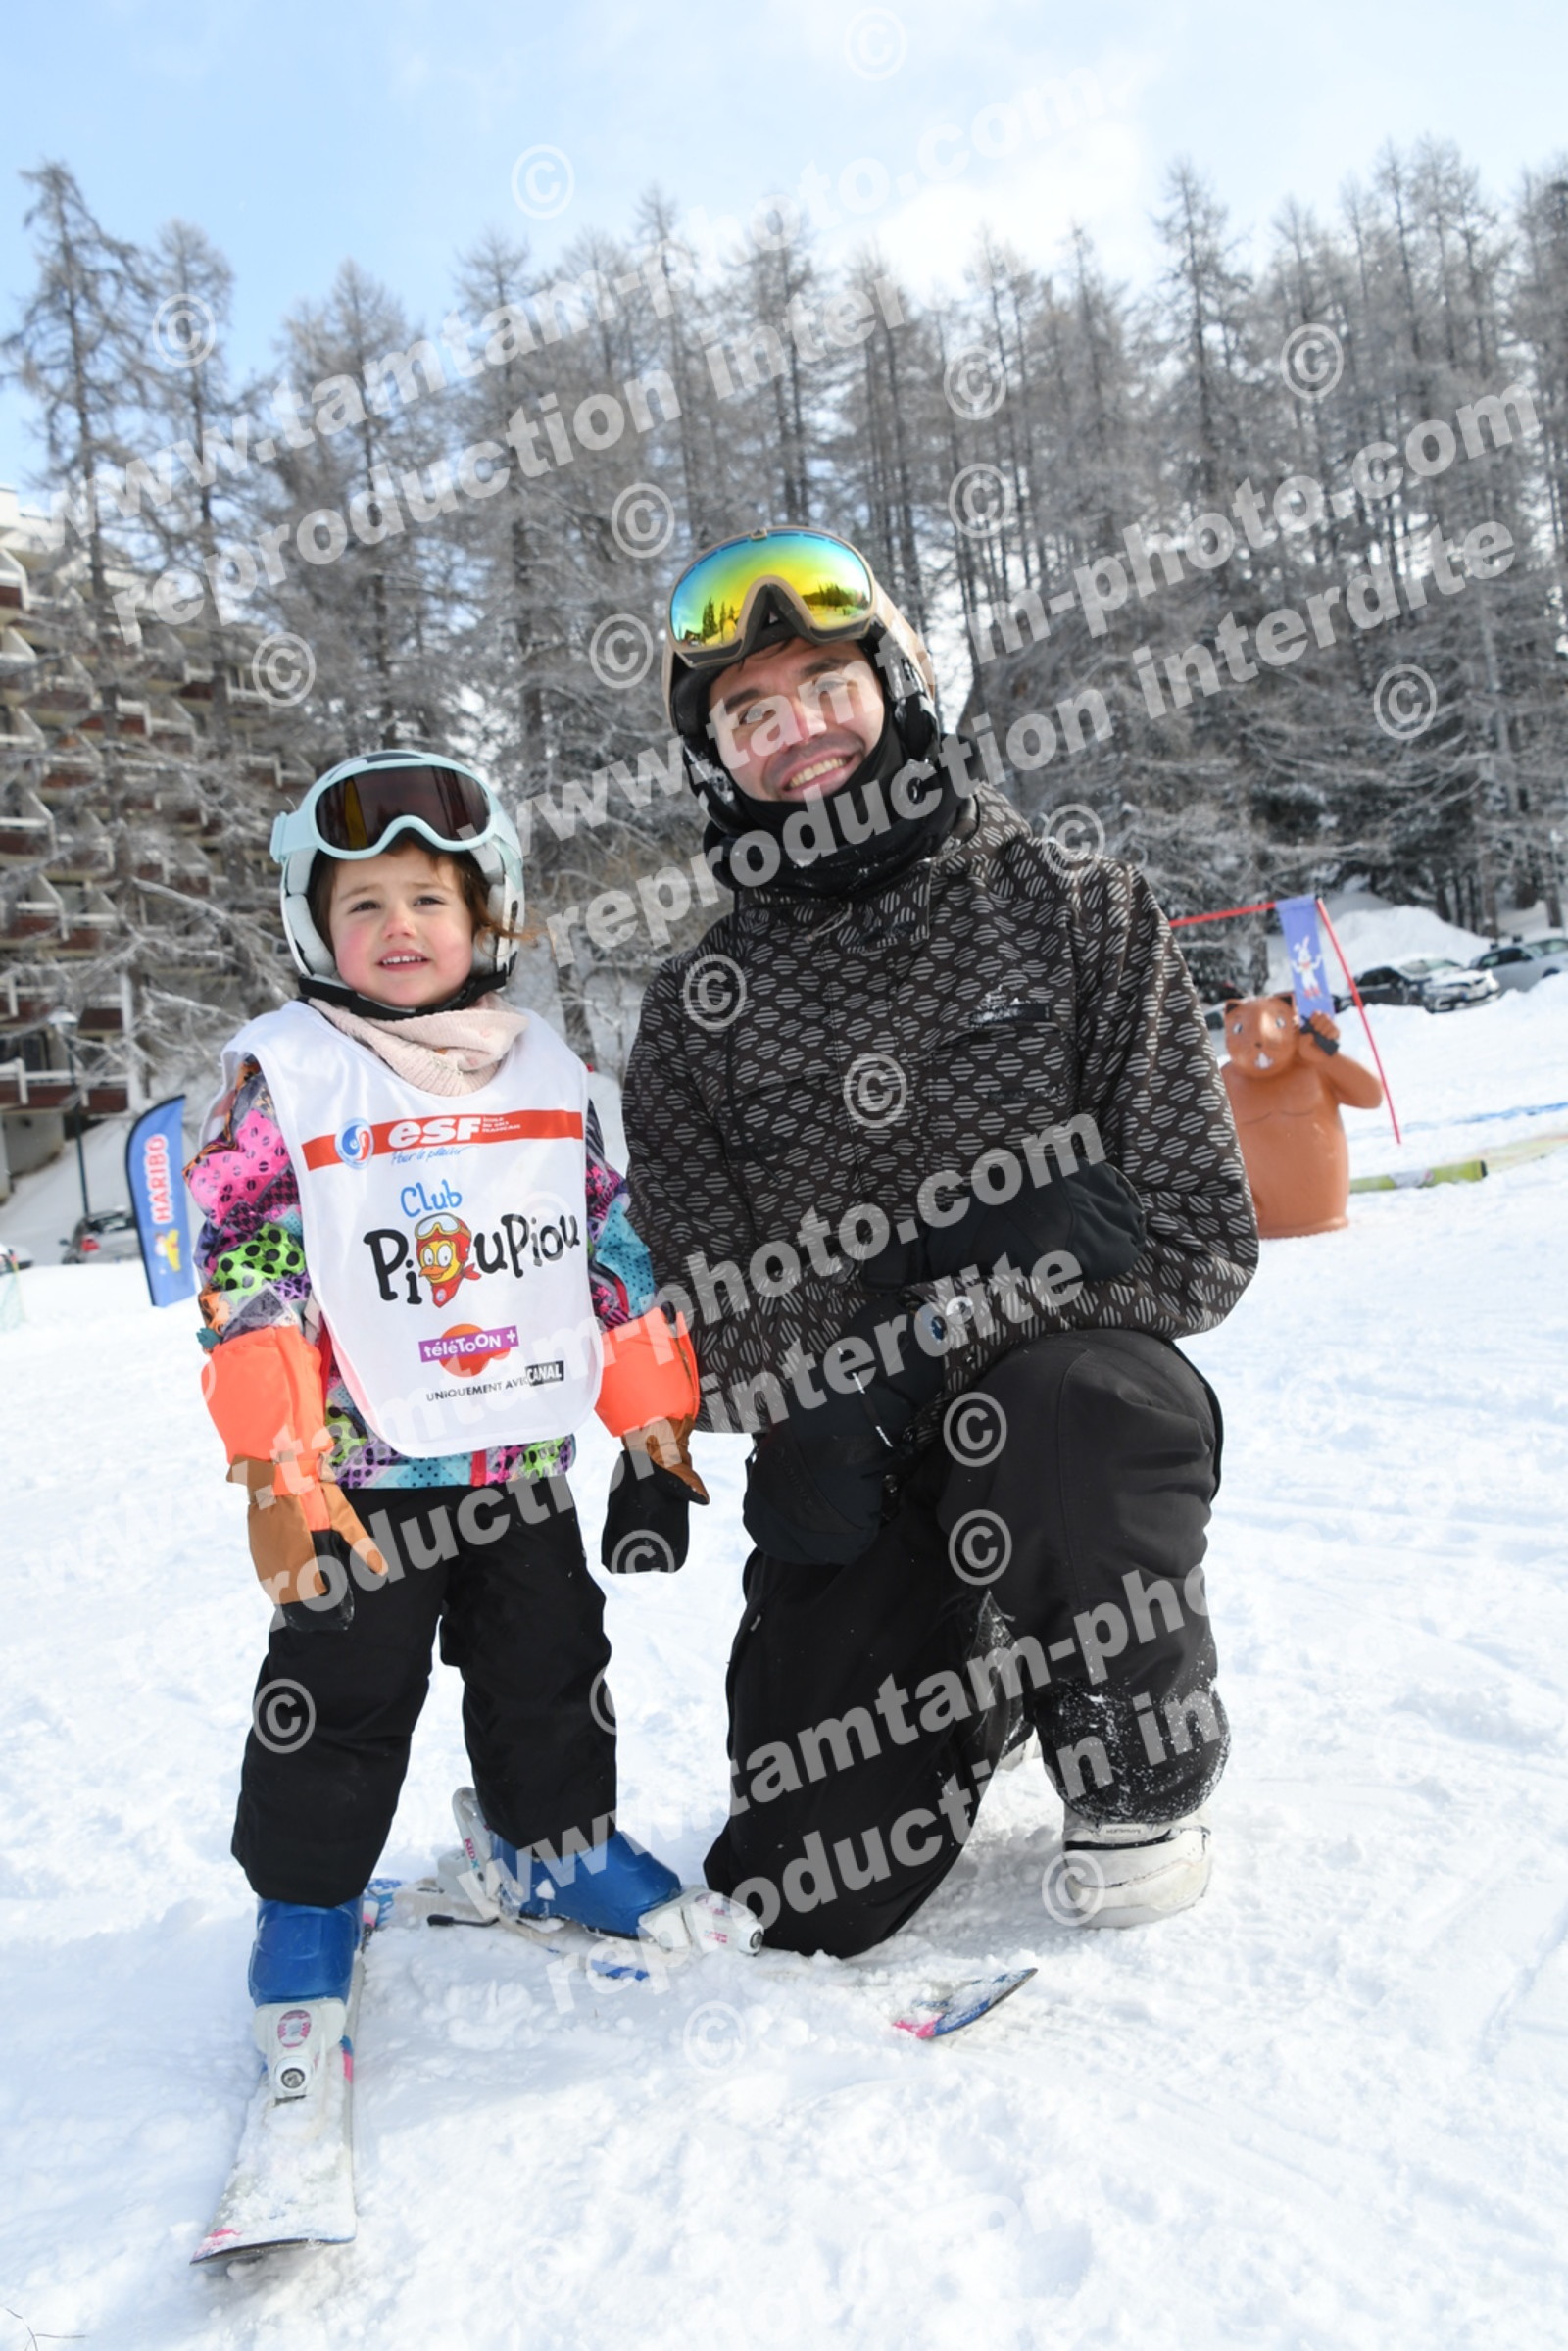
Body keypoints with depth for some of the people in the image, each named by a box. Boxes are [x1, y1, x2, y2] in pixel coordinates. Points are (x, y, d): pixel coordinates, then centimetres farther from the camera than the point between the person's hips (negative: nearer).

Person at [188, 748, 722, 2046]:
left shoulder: (547, 1066, 5)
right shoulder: (283, 1072, -6)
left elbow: (614, 1243, 9)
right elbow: (247, 1270, -10)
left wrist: (656, 1425, 7)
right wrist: (278, 1467, -16)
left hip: (526, 1460, 4)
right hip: (362, 1467, -3)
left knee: (554, 1670, 16)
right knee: (343, 1695, 7)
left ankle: (554, 1846, 39)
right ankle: (306, 1899, 29)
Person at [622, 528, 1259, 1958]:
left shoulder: (1073, 910, -2)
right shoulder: (698, 1008, 2)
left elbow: (1200, 1228, -7)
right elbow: (704, 1299, 0)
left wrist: (954, 1312, -17)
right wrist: (811, 1430, -20)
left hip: (1077, 1391, -1)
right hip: (850, 1461, 2)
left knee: (1042, 1414, -38)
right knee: (808, 1900, -3)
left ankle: (1142, 1784, -7)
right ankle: (967, 1679, 30)